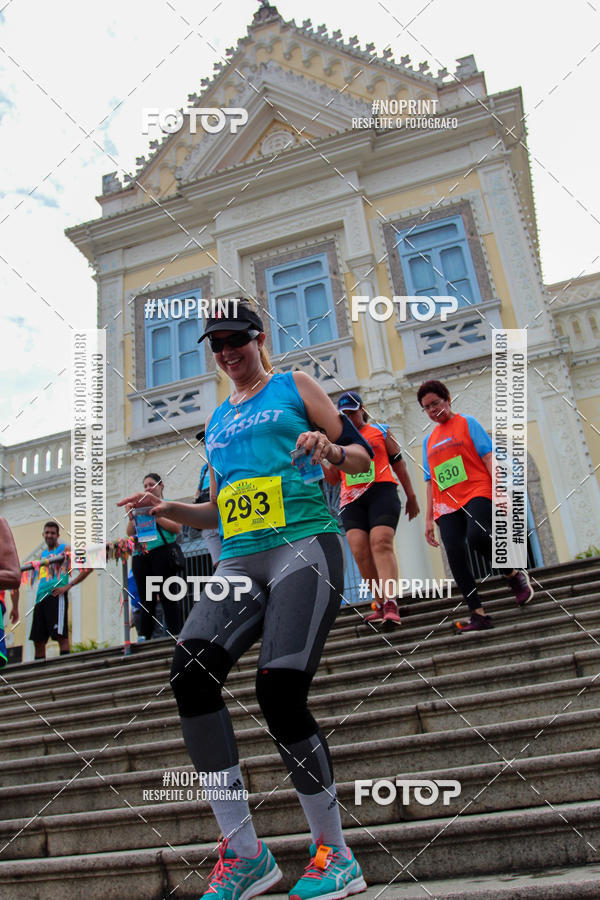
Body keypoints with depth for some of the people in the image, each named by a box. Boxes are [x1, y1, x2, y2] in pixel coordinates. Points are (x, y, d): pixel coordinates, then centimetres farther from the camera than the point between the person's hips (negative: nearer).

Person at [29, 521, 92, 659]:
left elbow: (87, 567, -5)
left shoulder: (65, 549, 3)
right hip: (41, 597, 7)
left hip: (56, 595, -7)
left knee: (60, 635, -13)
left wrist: (69, 586, -12)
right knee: (38, 639, 7)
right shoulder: (43, 554, 23)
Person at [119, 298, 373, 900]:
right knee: (190, 669, -19)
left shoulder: (294, 387, 12)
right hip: (239, 563, 5)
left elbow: (363, 456, 8)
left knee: (279, 691, -18)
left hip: (304, 548, -5)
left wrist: (329, 449, -13)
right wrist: (166, 509, 12)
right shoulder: (216, 419, 26)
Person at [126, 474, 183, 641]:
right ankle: (145, 637, 4)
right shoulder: (140, 507, 23)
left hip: (161, 552, -4)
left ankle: (175, 634, -9)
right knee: (145, 599, 3)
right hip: (140, 556, 5)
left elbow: (176, 527, -6)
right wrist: (131, 517, 0)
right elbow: (130, 533, 17)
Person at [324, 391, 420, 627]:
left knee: (381, 543, -20)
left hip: (382, 491, -3)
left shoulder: (381, 431, 12)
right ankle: (381, 602, 1)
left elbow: (398, 464, 15)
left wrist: (411, 496, 14)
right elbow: (333, 479, 19)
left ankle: (390, 603, -29)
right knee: (359, 550, -9)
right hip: (351, 499, 3)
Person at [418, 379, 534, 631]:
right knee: (454, 554, -13)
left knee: (476, 535, -31)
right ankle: (478, 615, -10)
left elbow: (488, 457, 0)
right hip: (446, 505, 5)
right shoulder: (429, 440, 23)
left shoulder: (467, 423, 11)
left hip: (477, 492, -5)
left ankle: (515, 575, -4)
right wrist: (429, 519, 15)